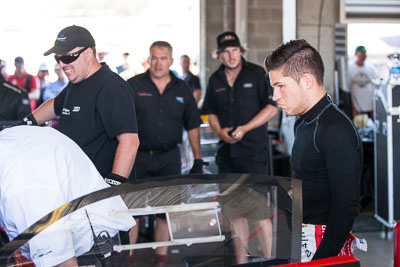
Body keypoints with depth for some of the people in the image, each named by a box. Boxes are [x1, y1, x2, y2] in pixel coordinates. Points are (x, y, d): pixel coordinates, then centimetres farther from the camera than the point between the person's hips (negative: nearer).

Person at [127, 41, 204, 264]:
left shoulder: (182, 89, 7)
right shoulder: (133, 86, -1)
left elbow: (193, 126, 12)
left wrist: (198, 160, 9)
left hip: (169, 158, 2)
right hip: (138, 156, -2)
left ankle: (162, 257, 19)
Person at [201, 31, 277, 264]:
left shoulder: (257, 74, -2)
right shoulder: (215, 80, 11)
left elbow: (271, 107, -5)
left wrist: (245, 128, -15)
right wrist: (220, 131, -2)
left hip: (254, 150, -5)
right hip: (227, 151, 5)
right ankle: (241, 261, 18)